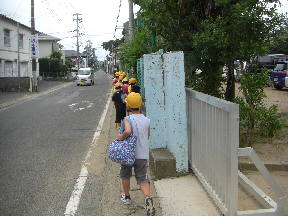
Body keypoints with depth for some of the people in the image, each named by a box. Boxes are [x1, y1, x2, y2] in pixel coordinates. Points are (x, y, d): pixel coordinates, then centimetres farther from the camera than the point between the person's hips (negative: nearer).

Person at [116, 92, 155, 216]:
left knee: (125, 175, 22)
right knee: (143, 179, 8)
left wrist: (120, 137, -18)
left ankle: (126, 197, 38)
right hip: (143, 155, 2)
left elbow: (127, 131, -36)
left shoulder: (127, 119, -15)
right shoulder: (146, 120, -2)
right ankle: (147, 197, -17)